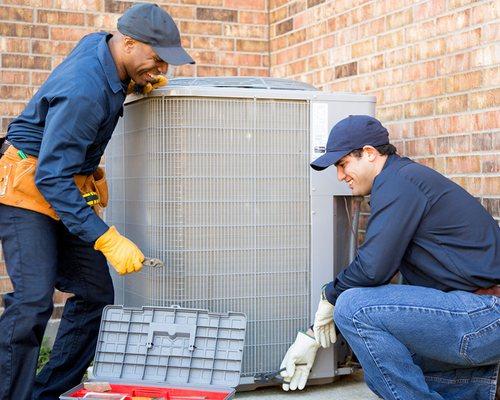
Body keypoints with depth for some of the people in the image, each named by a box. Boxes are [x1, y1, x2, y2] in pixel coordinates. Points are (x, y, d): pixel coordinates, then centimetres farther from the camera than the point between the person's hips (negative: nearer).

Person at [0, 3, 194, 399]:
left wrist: (140, 81, 2)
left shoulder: (98, 42, -2)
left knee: (95, 294, 4)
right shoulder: (84, 92, -28)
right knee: (33, 300, -19)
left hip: (68, 191, 9)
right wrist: (108, 240, -34)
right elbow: (51, 178, -31)